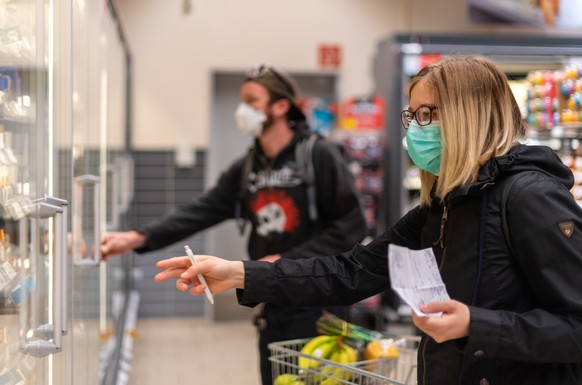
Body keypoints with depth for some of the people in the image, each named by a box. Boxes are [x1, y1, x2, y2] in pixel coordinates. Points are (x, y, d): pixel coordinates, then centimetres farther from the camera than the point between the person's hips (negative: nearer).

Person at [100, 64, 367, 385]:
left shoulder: (319, 156, -8)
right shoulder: (247, 169, 11)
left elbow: (351, 226, -14)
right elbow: (201, 212, 1)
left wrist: (286, 261, -16)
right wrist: (137, 238, -12)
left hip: (319, 311, -6)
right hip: (275, 311, 7)